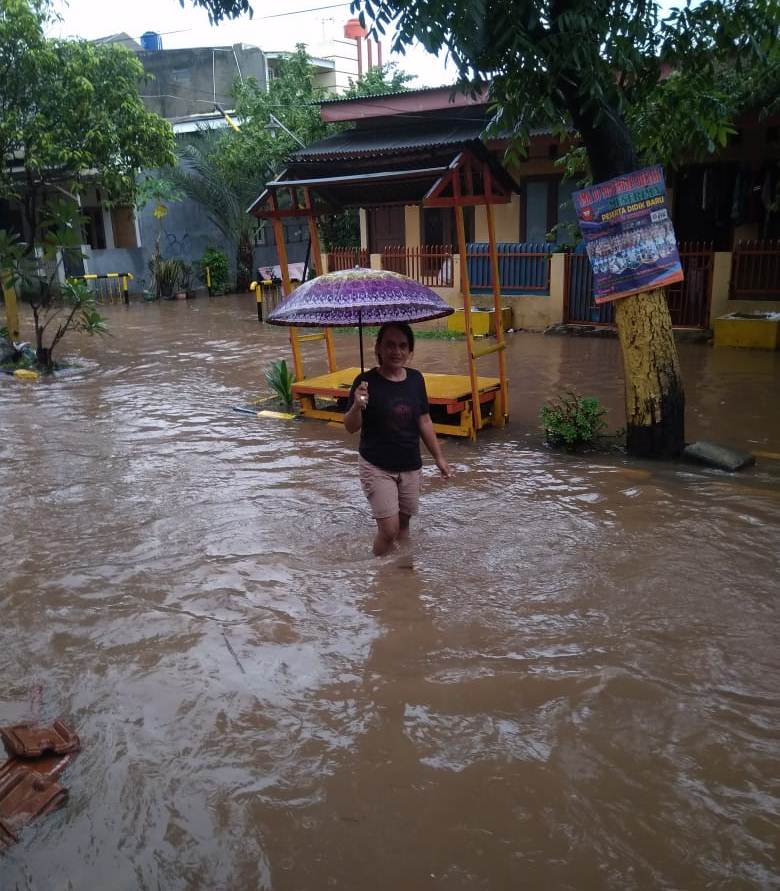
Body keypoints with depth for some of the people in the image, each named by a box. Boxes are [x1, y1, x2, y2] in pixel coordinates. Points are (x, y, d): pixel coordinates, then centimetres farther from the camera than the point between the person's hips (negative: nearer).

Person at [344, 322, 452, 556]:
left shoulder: (415, 379, 1)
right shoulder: (367, 381, -12)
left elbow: (424, 421, 10)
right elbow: (351, 427, -12)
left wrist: (438, 457, 12)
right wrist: (357, 405, -32)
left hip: (410, 466, 5)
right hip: (377, 467, -4)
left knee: (403, 524, 14)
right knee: (389, 529, -8)